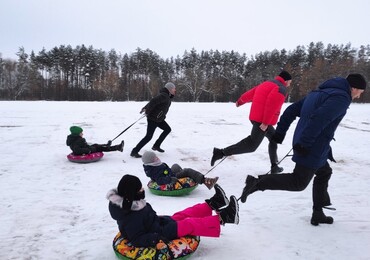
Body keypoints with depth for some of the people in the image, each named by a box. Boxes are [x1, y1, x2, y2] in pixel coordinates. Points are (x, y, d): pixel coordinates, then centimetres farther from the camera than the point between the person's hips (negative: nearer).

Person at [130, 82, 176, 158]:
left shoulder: (167, 96, 11)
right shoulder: (164, 96, -21)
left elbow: (153, 101, 13)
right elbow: (153, 101, -33)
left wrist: (145, 108, 6)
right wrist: (147, 111, -22)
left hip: (159, 119, 10)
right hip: (153, 119, -10)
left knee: (167, 129, 19)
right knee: (149, 136, -10)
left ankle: (156, 146, 25)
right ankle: (134, 152, -2)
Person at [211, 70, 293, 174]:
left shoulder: (267, 83, 19)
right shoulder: (282, 89, -7)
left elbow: (251, 93, 24)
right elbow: (271, 104, -22)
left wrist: (240, 101, 38)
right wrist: (265, 122, -25)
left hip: (257, 117, 10)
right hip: (262, 120, -10)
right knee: (252, 145, -9)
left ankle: (274, 166, 23)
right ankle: (221, 152, -14)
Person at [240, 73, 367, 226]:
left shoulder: (319, 92, 16)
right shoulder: (341, 98, -12)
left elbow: (291, 110, 14)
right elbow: (318, 119, -28)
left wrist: (280, 133, 15)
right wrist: (304, 144, -25)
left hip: (307, 146, 10)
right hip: (313, 149, -10)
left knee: (324, 172, 23)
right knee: (299, 182, 0)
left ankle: (318, 213, 29)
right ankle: (257, 183, -6)